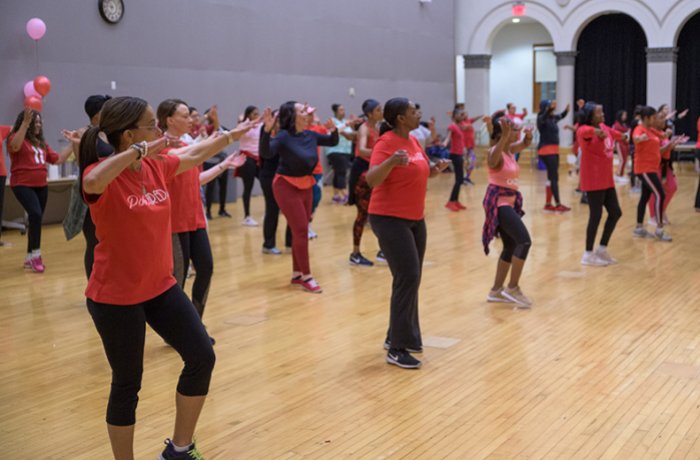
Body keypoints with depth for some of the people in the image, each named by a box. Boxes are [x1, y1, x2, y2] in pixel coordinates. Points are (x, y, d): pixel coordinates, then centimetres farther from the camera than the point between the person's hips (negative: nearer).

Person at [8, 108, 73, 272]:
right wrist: (25, 122, -32)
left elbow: (57, 159, 16)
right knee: (36, 215, -23)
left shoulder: (41, 142, 15)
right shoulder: (16, 137, -4)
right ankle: (36, 255, -17)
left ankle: (30, 257, 21)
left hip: (41, 185, 7)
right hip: (22, 185, -7)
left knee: (36, 219, 10)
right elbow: (15, 146, -28)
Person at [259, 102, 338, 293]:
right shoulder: (284, 136, -18)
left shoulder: (310, 135, 1)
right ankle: (306, 276, -1)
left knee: (300, 230, 11)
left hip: (305, 185, 7)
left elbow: (333, 142, 15)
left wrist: (333, 130, -5)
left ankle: (297, 274, 21)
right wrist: (267, 130, -46)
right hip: (287, 186, -7)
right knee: (301, 230, -8)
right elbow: (266, 153, -35)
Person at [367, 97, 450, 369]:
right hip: (390, 219, -9)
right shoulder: (386, 143, -16)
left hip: (415, 219, 9)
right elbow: (371, 180, -27)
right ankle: (397, 349, -3)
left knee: (411, 280, 13)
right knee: (407, 279, -11)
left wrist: (437, 168, 2)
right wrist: (391, 161, -43)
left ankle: (396, 337, 26)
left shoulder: (413, 141, 9)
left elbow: (421, 173, 23)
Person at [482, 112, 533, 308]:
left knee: (511, 247, 13)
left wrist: (528, 136, 0)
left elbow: (525, 144, 24)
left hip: (509, 201, 10)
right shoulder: (496, 152, -18)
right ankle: (512, 288, -8)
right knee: (524, 241, -17)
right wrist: (505, 136, -54)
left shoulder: (510, 149, 7)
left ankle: (496, 291, 21)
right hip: (498, 201, -10)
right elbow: (493, 160, -41)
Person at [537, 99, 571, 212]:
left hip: (554, 149, 9)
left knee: (552, 177, 9)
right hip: (546, 150, -9)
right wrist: (550, 108, -50)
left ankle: (548, 204, 14)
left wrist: (567, 109, 12)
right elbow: (545, 115, -34)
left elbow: (561, 116, 29)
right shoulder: (542, 118, -11)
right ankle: (558, 204, -10)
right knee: (554, 177, -11)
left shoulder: (553, 118, 10)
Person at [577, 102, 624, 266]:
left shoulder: (604, 128, 9)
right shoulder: (585, 130, -16)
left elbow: (616, 134, 31)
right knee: (596, 215, -6)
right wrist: (596, 131, -57)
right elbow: (584, 132, -40)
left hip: (607, 180, 9)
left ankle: (602, 249, 24)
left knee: (615, 212, 12)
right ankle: (588, 254, 5)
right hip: (593, 181, -9)